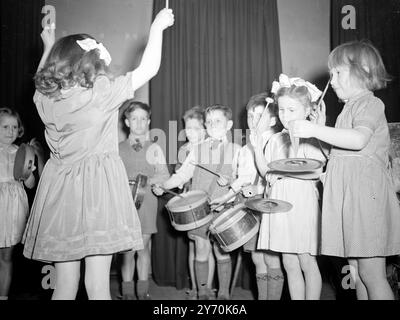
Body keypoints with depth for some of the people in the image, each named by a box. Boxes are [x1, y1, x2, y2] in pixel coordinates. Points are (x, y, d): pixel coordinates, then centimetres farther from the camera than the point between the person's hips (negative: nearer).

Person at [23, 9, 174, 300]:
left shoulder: (45, 98, 3)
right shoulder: (102, 91, -10)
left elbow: (43, 78, 29)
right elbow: (148, 68, -1)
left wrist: (49, 45, 39)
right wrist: (157, 26, 12)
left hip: (59, 193, 5)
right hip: (97, 189, -5)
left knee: (64, 286, 14)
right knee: (98, 285, 2)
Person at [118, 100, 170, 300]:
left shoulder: (154, 148, 7)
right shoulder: (119, 149, 8)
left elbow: (165, 176, 1)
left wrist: (147, 180, -15)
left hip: (146, 201, 0)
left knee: (143, 247, 3)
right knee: (127, 249, 1)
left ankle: (143, 291, 14)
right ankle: (127, 292, 11)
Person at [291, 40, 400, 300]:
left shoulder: (370, 103, -6)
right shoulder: (350, 107, 22)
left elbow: (359, 139, -26)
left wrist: (315, 130, -26)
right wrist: (319, 126, 17)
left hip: (365, 192, -9)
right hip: (346, 194, 9)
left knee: (371, 274, -4)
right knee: (356, 273, 12)